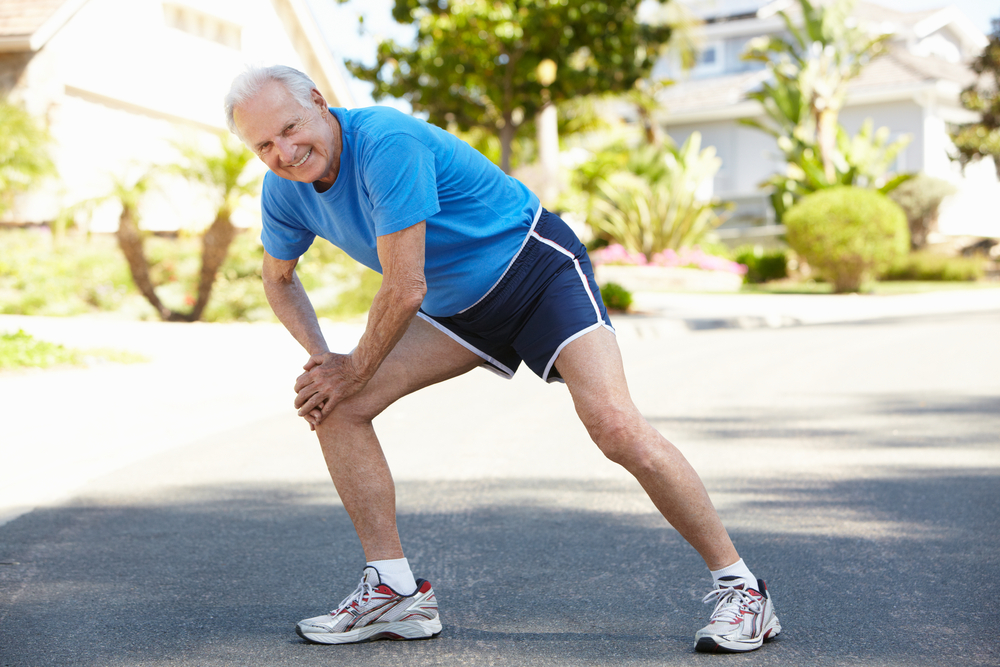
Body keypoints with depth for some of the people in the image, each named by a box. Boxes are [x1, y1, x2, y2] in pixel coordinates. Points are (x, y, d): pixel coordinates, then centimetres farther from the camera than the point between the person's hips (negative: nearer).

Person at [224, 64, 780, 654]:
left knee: (616, 427, -24)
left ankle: (739, 585, -8)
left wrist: (356, 370, -13)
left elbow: (405, 290, -29)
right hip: (457, 307, 8)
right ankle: (396, 593, 4)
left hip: (538, 269, -8)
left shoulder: (387, 142, -30)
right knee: (337, 409, -5)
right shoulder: (285, 190, -5)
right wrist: (320, 355, -4)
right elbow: (279, 278, 14)